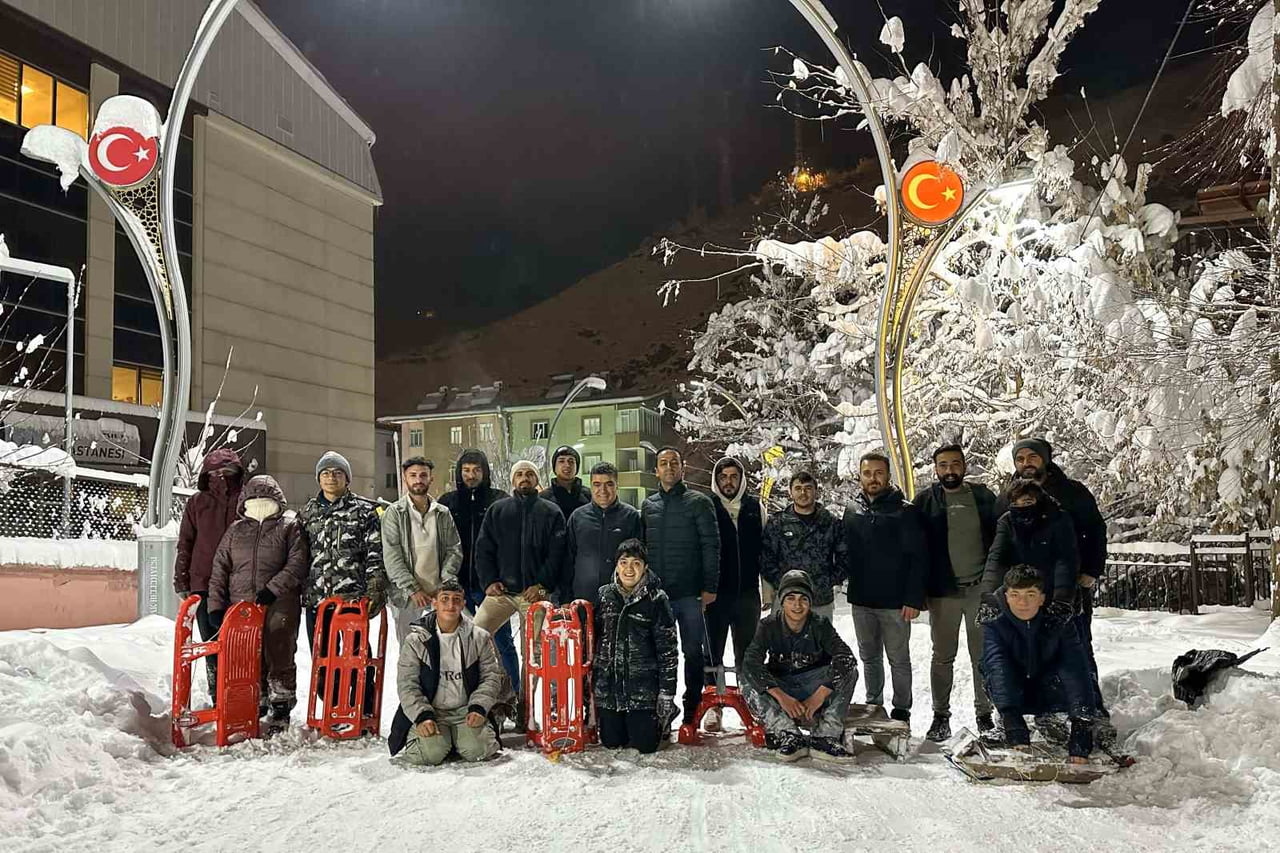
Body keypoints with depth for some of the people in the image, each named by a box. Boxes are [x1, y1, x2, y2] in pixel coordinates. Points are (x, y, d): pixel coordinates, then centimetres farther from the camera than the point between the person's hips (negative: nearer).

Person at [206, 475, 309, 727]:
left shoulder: (290, 526, 3)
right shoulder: (236, 530, 15)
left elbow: (298, 563, -7)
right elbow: (220, 568, 14)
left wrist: (273, 588, -16)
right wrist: (216, 605, 6)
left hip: (279, 605, -4)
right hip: (241, 605, 4)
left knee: (279, 655, -1)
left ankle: (281, 706, 11)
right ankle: (256, 704, 20)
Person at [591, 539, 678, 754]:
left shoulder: (657, 599, -7)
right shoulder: (604, 595, 3)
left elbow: (668, 650, -7)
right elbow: (592, 637, 13)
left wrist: (667, 692, -9)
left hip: (643, 687, -3)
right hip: (608, 686, 3)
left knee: (645, 745, -1)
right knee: (612, 744, 7)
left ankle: (662, 720, 29)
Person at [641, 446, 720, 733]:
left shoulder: (699, 502, -1)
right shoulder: (647, 506, 12)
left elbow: (711, 546, -5)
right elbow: (641, 547, 16)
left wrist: (709, 587, -11)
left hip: (690, 593, -3)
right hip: (656, 594, 4)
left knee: (693, 653, 5)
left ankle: (692, 712, 15)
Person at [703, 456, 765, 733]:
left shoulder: (755, 508, 9)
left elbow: (765, 547, 12)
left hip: (747, 593, 2)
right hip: (715, 593, -2)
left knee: (747, 651, 10)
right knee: (713, 650, 3)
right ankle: (713, 704, 11)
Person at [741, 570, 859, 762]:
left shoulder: (820, 625, -12)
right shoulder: (769, 625, -12)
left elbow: (846, 657, -26)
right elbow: (750, 663, -24)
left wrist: (819, 696, -34)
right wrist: (781, 697, -35)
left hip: (815, 685, 0)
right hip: (780, 686, 0)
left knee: (849, 670, -26)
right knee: (751, 689, -29)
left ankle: (825, 738, -31)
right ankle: (789, 737, -37)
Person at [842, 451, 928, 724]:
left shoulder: (905, 511, -7)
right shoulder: (852, 511, 6)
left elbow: (918, 558, -10)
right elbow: (845, 552, 12)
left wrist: (913, 598, -15)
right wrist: (850, 585, 3)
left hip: (895, 602, -4)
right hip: (861, 600, 4)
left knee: (899, 660, 6)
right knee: (870, 658, 15)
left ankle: (901, 710, 18)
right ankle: (873, 705, 28)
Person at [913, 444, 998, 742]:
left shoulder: (984, 497, 5)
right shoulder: (925, 500, 1)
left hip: (982, 589, 1)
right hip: (943, 591, -1)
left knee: (984, 656, 10)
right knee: (943, 656, 7)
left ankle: (984, 713, 22)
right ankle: (940, 715, 17)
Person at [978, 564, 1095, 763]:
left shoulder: (1060, 625, -22)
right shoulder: (995, 626, -24)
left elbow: (1076, 673, -34)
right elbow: (998, 670, -39)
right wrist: (1014, 725, -55)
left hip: (1048, 697, 0)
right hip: (1012, 696, 0)